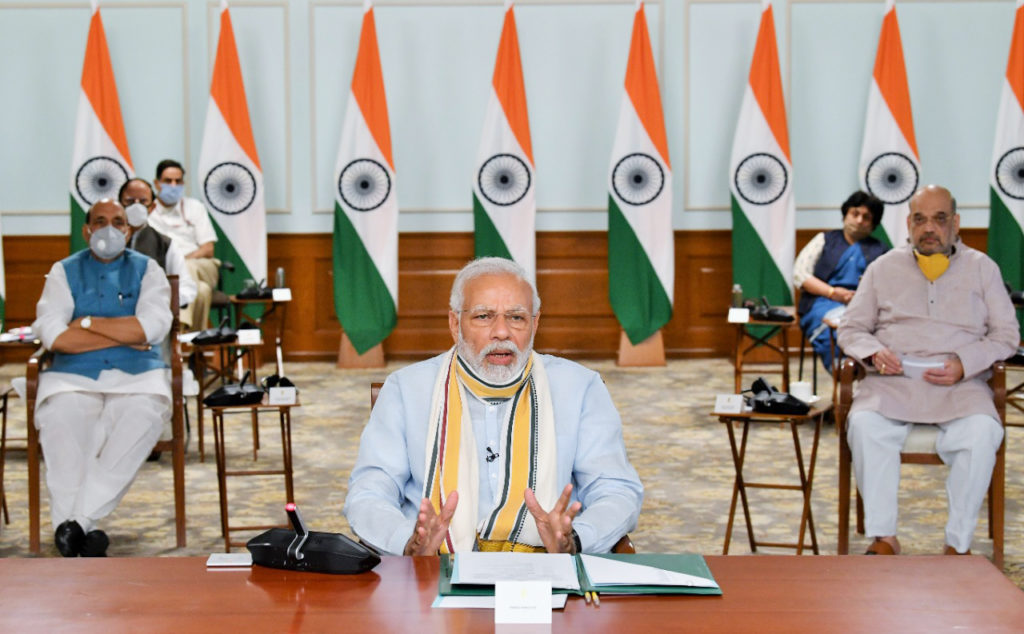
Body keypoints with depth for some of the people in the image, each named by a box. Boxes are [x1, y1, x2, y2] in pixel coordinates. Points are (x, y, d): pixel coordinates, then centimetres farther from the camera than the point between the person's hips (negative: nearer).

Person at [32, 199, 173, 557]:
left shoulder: (147, 270, 15)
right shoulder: (64, 272, 15)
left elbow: (153, 328, -4)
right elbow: (53, 335, -3)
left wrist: (88, 322, -3)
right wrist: (125, 335, -4)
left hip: (137, 374, 0)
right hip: (74, 378, 0)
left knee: (144, 416, -34)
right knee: (59, 421, -33)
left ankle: (75, 523, -33)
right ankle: (79, 530, -31)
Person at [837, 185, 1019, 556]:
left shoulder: (981, 268, 14)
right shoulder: (884, 268, 16)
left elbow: (1006, 334, 8)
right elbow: (850, 329, 16)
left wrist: (964, 364, -10)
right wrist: (873, 353, -8)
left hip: (961, 385, -1)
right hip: (893, 381, 1)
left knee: (982, 432, -33)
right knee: (864, 424, -32)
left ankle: (958, 544, -22)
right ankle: (883, 537, -23)